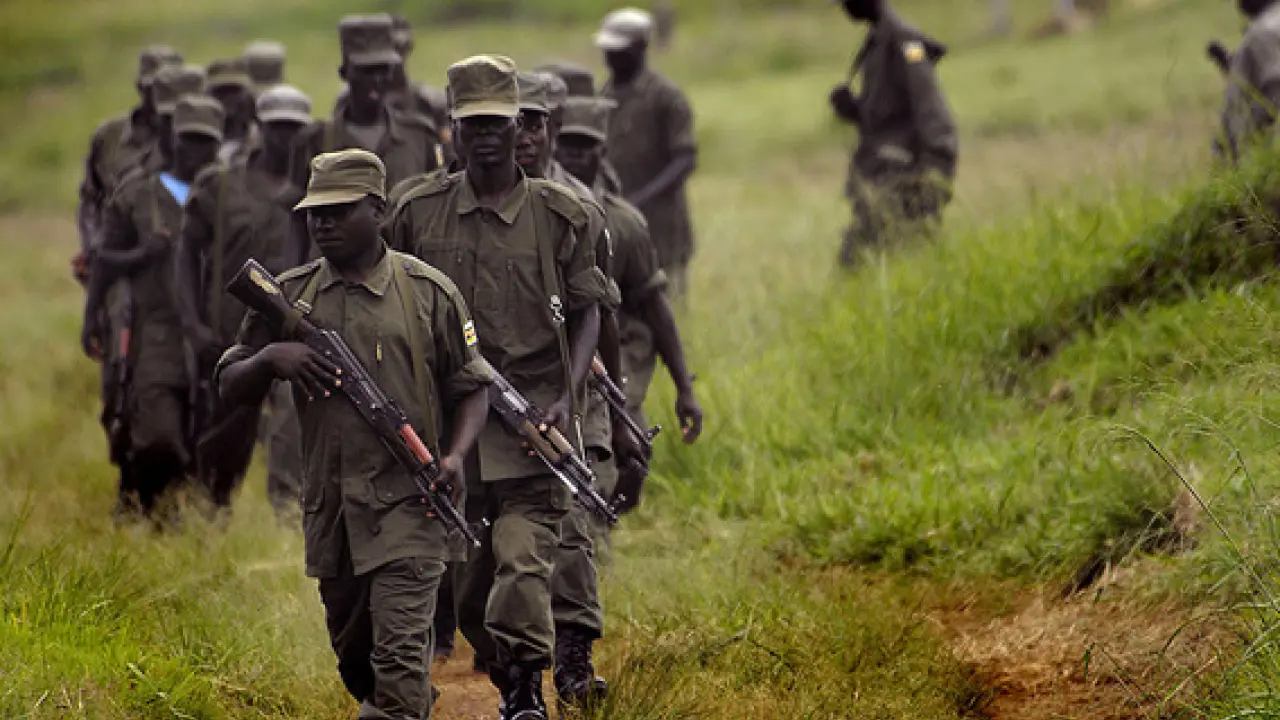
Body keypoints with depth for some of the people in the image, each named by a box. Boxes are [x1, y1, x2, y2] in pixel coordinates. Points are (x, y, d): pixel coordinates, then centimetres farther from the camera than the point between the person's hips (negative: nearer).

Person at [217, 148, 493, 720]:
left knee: (400, 653, -14)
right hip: (330, 506, 5)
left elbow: (471, 388, 5)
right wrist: (269, 358, -13)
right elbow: (231, 389, 9)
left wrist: (454, 456, -13)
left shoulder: (427, 292, -2)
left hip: (407, 501, -5)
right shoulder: (288, 296, 6)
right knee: (353, 655, 18)